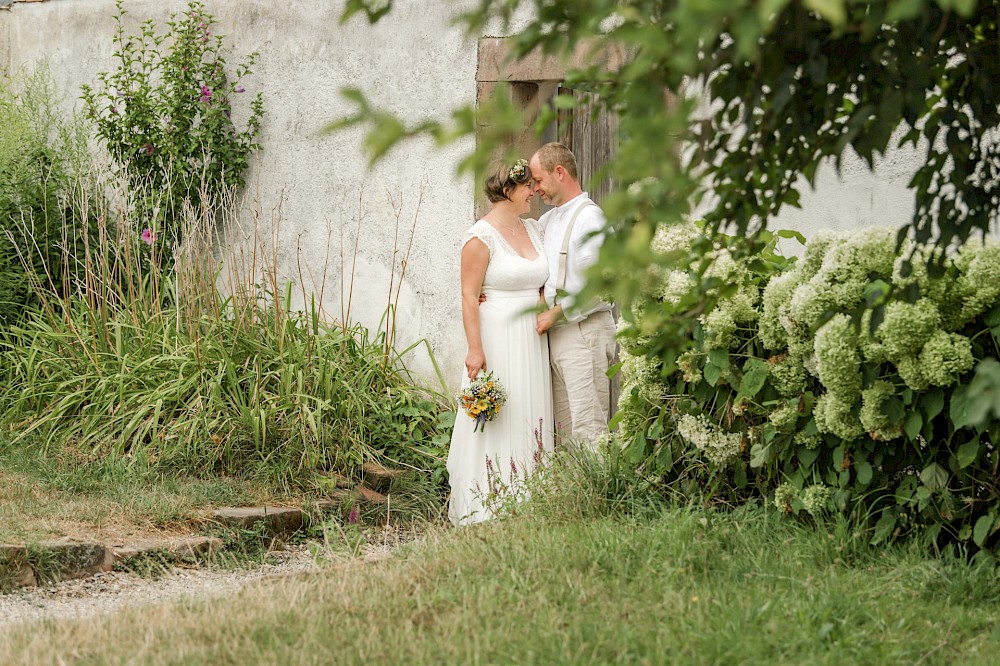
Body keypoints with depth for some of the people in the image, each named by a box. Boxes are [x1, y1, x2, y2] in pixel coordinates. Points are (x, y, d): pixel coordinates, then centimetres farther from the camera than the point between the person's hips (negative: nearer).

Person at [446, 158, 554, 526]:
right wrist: (475, 348, -19)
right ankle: (486, 509, -1)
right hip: (496, 338, -7)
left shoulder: (532, 228, 12)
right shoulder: (481, 236, -10)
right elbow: (469, 295, -13)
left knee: (530, 419, 7)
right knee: (496, 422, -6)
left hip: (531, 340, 7)